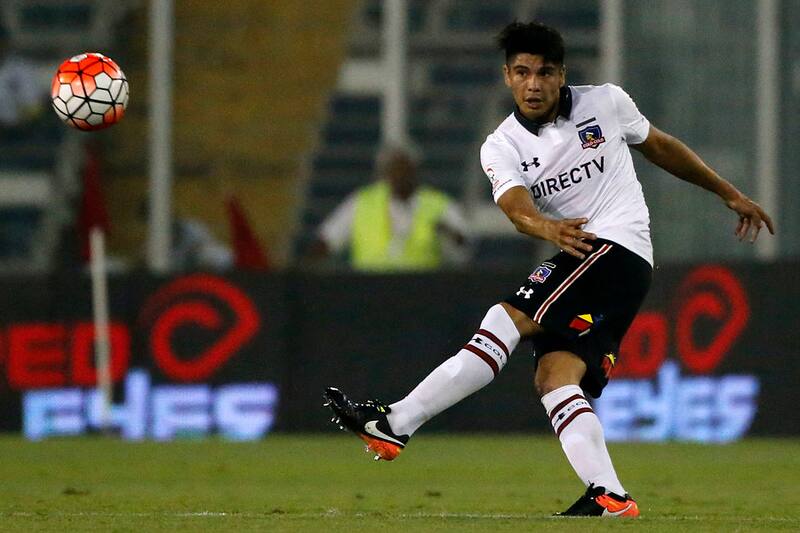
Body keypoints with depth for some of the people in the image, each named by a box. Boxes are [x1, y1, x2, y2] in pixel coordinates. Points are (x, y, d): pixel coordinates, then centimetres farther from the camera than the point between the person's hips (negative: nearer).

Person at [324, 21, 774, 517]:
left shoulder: (606, 102, 4)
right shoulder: (501, 147, 5)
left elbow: (660, 146, 21)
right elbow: (516, 205, -15)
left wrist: (731, 195, 27)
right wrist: (546, 227, -40)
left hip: (618, 247, -5)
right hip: (575, 253, 5)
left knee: (508, 319, -19)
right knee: (555, 377, -14)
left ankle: (395, 423, -23)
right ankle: (610, 497, -18)